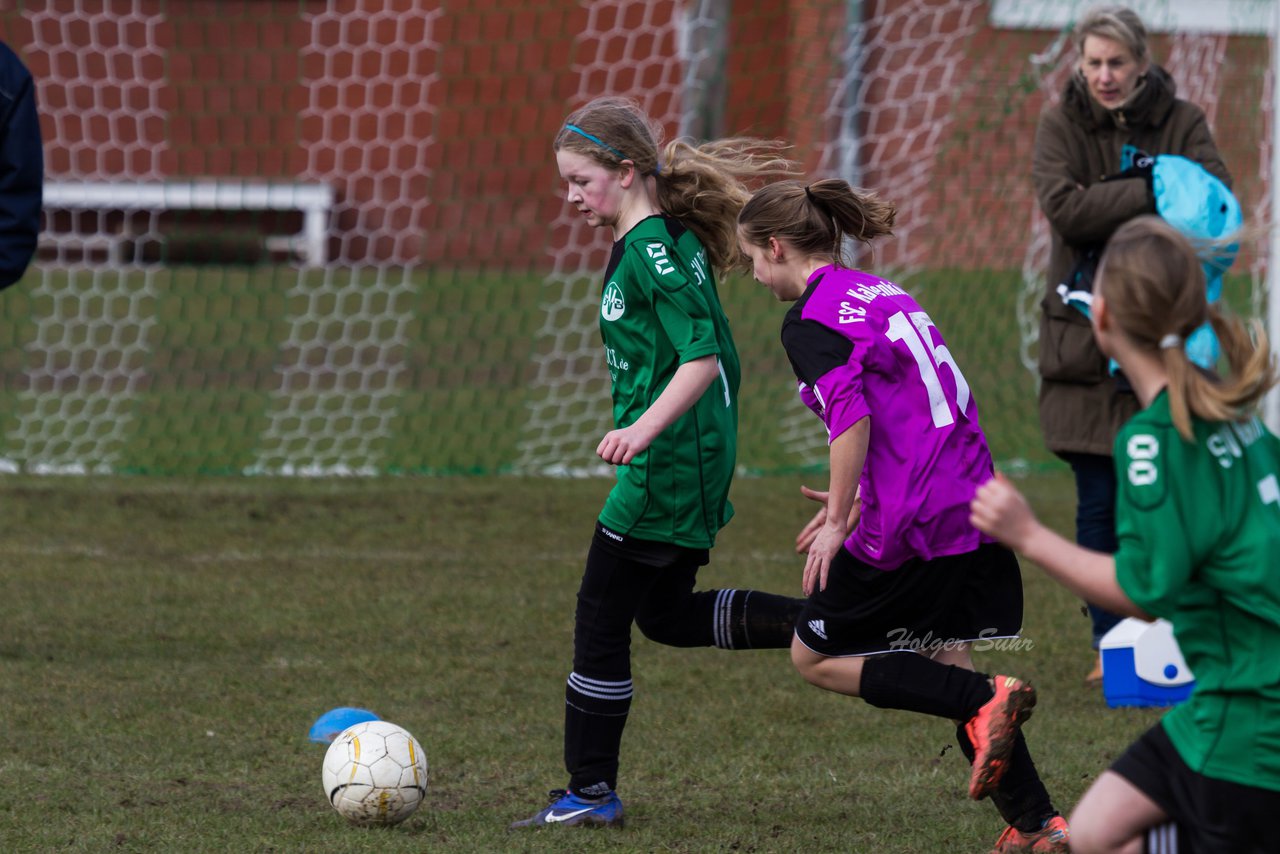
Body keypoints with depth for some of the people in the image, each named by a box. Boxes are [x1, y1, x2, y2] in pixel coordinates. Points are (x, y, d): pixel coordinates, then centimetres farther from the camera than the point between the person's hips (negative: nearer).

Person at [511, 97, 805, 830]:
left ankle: (591, 792, 4)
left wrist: (644, 430, -35)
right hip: (698, 461, 10)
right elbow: (709, 351, 20)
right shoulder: (674, 238, 11)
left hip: (664, 467, -10)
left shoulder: (649, 253, -18)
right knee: (666, 614, 19)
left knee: (601, 619, -1)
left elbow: (701, 357, -26)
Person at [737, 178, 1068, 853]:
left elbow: (852, 418, -20)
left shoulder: (811, 321, -7)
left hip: (911, 525, -8)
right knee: (944, 668, 17)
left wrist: (838, 522, -13)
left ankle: (984, 700, -9)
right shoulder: (884, 294, 19)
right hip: (972, 505, 8)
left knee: (815, 658, 7)